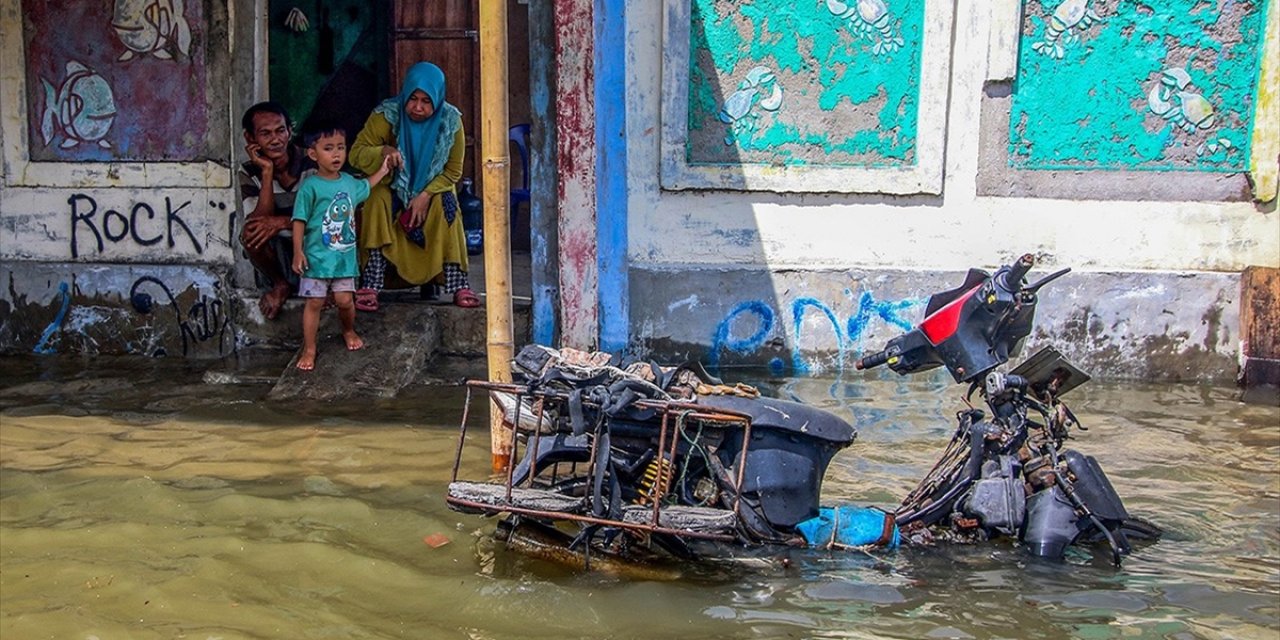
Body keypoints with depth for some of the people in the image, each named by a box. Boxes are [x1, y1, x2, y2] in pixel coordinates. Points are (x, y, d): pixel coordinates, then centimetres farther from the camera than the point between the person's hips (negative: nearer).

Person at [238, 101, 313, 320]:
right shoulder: (249, 173, -6)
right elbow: (260, 220, -19)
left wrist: (282, 222, -31)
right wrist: (267, 172, -25)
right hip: (279, 255, 2)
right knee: (251, 233, -28)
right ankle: (281, 285, -1)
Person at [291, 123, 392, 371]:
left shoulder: (349, 182, 7)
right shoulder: (310, 186, -11)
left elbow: (364, 188, 33)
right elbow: (299, 221, -10)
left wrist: (382, 171, 33)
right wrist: (298, 252, -14)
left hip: (345, 255, 4)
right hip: (317, 256, -4)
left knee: (345, 299, 4)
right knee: (314, 302, 0)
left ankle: (349, 331, 34)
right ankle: (309, 349, 11)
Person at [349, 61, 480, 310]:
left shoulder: (451, 121, -13)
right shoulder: (387, 115, -17)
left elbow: (453, 170, -8)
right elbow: (356, 153, -20)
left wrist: (426, 195, -22)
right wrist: (383, 151, -42)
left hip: (433, 189, 1)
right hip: (391, 187, -1)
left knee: (446, 206, -30)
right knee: (377, 200, -31)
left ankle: (458, 285, -30)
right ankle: (370, 287, -35)